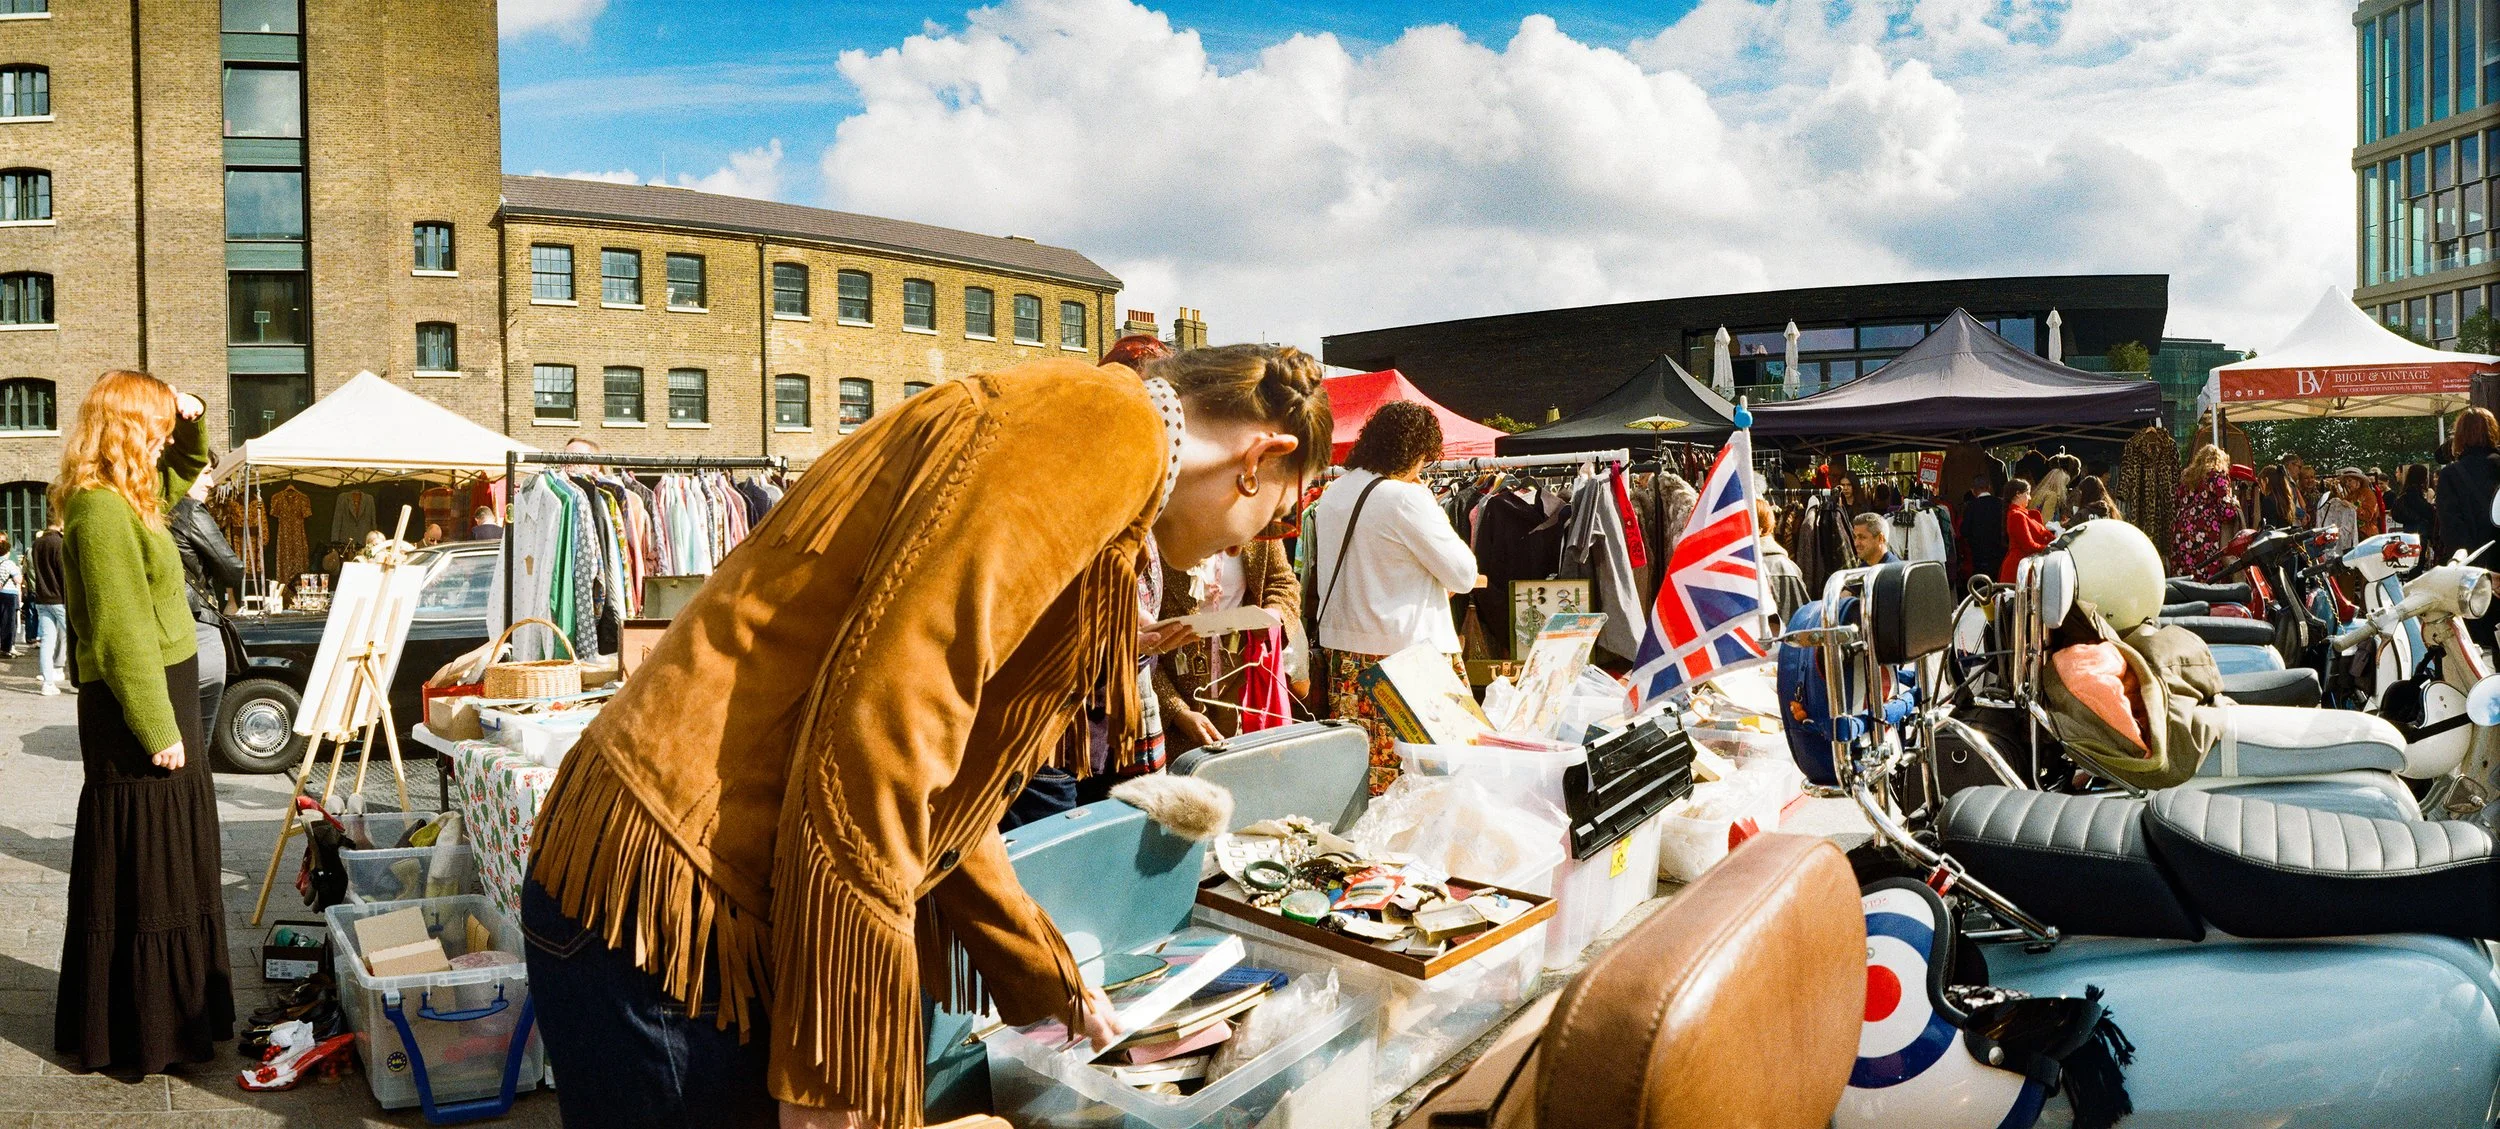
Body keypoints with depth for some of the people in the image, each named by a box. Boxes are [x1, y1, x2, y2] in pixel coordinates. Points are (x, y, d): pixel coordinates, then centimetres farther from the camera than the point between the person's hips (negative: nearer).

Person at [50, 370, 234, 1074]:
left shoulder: (129, 498, 10)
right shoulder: (100, 509, -18)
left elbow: (185, 468, 33)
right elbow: (123, 636, -21)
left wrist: (190, 420, 12)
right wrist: (158, 731, -19)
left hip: (164, 698, 10)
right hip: (135, 706, -10)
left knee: (173, 868, 17)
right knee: (142, 876, 0)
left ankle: (179, 1012, 28)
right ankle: (143, 1035, 10)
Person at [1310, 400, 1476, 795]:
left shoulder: (1333, 493, 10)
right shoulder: (1407, 497, -13)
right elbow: (1464, 575, -9)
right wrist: (1439, 520, 4)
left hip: (1340, 648, 8)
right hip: (1403, 651, -8)